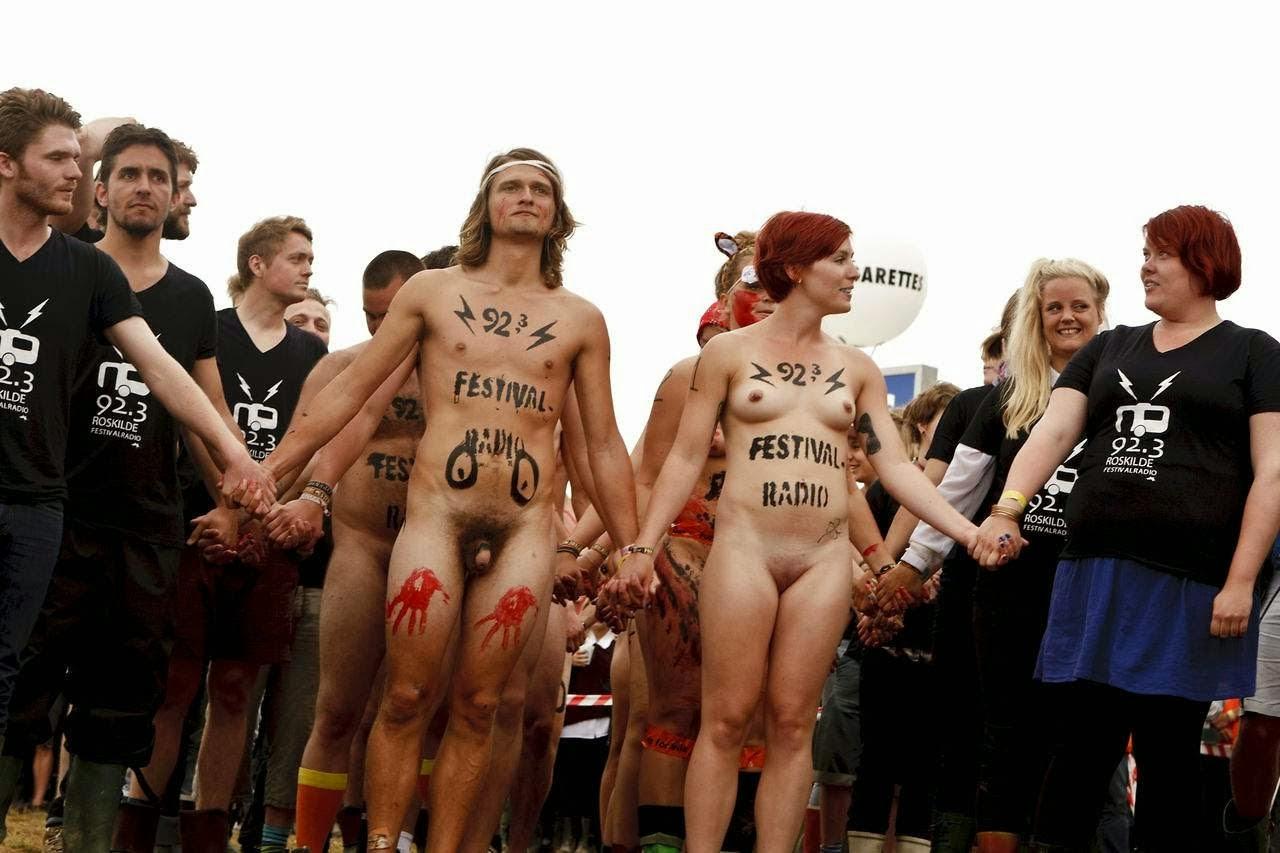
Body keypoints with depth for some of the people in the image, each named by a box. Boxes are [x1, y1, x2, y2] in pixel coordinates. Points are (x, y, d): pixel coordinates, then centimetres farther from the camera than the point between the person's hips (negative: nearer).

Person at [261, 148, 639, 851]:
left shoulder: (580, 320, 13)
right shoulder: (433, 292, 10)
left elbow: (604, 445, 15)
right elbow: (349, 390, 9)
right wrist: (265, 473, 3)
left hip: (525, 529, 1)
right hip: (437, 514, -1)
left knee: (476, 707, 1)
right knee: (406, 698, -5)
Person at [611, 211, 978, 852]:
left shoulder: (856, 369, 13)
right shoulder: (729, 353, 4)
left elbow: (897, 468, 10)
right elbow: (685, 458, 3)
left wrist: (971, 533, -1)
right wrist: (642, 548, -5)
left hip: (824, 559, 3)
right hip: (744, 547, -3)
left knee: (792, 725, 1)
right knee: (726, 720, -6)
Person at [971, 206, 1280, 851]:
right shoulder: (1110, 349, 17)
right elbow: (1054, 431, 5)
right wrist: (1007, 508, -13)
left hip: (1189, 585, -4)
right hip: (1095, 578, 4)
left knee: (1167, 756, 2)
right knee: (1079, 745, 3)